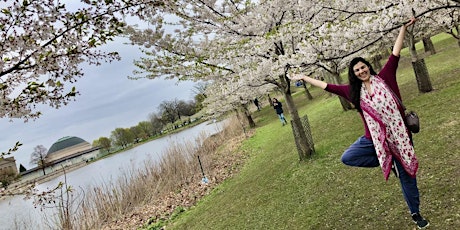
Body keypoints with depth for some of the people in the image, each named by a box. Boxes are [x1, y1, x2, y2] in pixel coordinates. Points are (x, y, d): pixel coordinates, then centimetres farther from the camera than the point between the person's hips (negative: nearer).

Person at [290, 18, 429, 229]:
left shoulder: (384, 78, -3)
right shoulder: (353, 91, 1)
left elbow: (395, 53, -5)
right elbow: (327, 86, 5)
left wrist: (403, 28, -7)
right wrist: (304, 77, 8)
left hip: (399, 135, -2)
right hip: (374, 138, 2)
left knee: (407, 174, 10)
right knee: (347, 158, -13)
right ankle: (388, 162, 3)